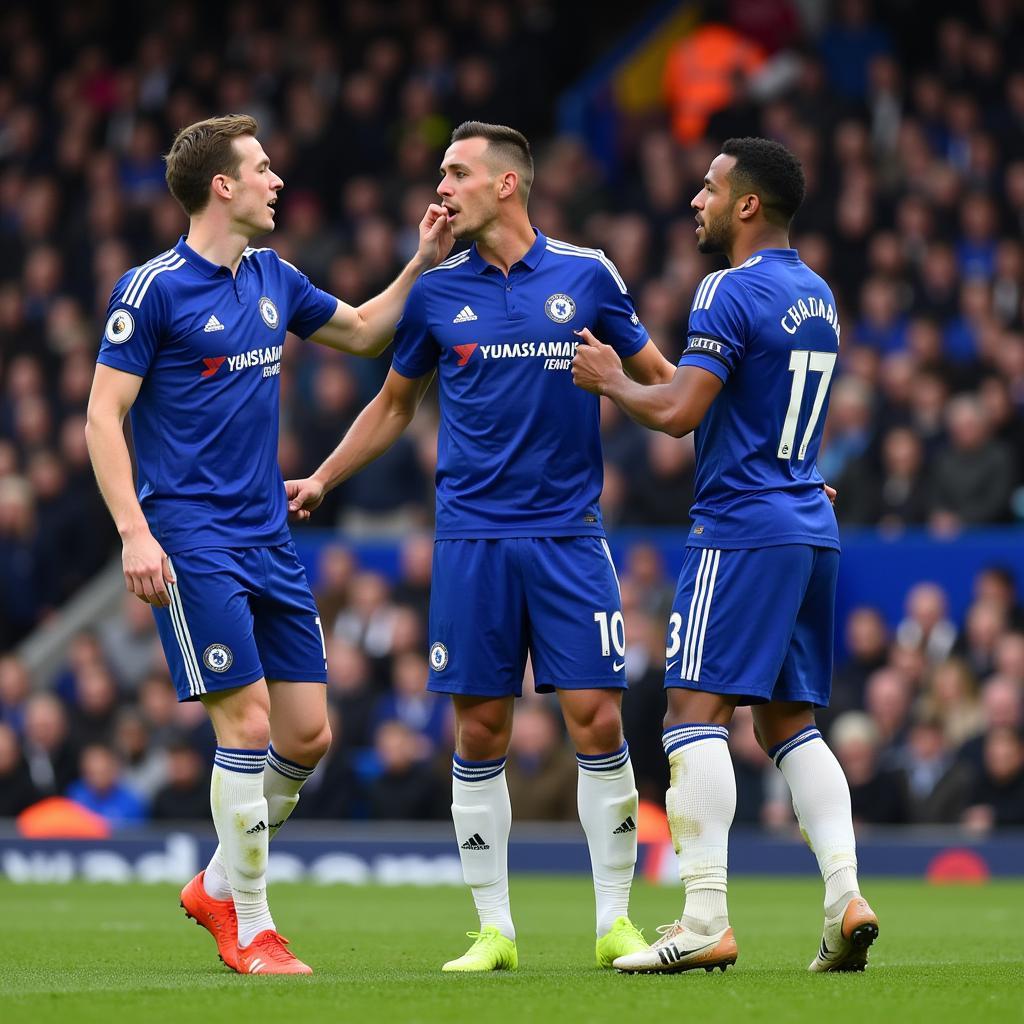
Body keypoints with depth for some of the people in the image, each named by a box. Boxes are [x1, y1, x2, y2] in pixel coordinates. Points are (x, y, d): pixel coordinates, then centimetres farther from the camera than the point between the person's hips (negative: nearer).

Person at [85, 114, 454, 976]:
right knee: (247, 724, -11)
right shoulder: (154, 289, -9)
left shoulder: (273, 279, 11)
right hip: (193, 542, -7)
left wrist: (423, 264, 15)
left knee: (308, 735, 5)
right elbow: (104, 417, -10)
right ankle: (250, 930, 1)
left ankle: (219, 886, 24)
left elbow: (361, 331, 28)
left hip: (270, 540, 7)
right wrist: (135, 533, -18)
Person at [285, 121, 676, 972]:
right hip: (472, 540, 1)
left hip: (569, 535, -1)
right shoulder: (435, 292, 6)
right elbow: (396, 403, 20)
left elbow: (658, 380, 11)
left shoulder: (586, 275, 2)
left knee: (597, 719, -6)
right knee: (480, 732, 1)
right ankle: (495, 930, 9)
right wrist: (323, 480, 14)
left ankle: (615, 923, 4)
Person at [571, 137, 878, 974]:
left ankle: (706, 920, -14)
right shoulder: (816, 294, 16)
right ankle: (846, 897, -1)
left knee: (697, 709, -8)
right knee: (789, 719, 12)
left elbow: (676, 413, -18)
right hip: (812, 529, 9)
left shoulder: (732, 292, -12)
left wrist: (609, 380, 0)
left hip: (742, 528, -9)